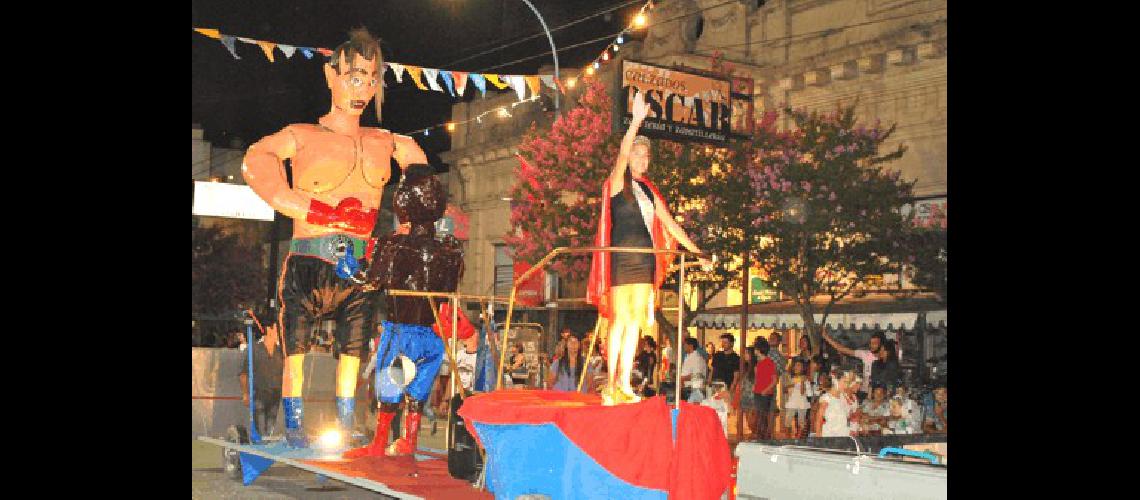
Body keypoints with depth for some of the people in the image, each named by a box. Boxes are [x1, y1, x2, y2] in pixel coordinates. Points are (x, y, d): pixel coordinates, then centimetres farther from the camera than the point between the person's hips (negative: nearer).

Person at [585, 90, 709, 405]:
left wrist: (697, 253, 19)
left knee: (635, 322, 4)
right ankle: (610, 385, -5)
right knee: (619, 319, -8)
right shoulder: (617, 183, 0)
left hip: (644, 260, 6)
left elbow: (669, 224, 20)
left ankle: (624, 384, 7)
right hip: (621, 259, -6)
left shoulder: (648, 190, 18)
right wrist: (637, 121, -31)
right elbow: (622, 154, -19)